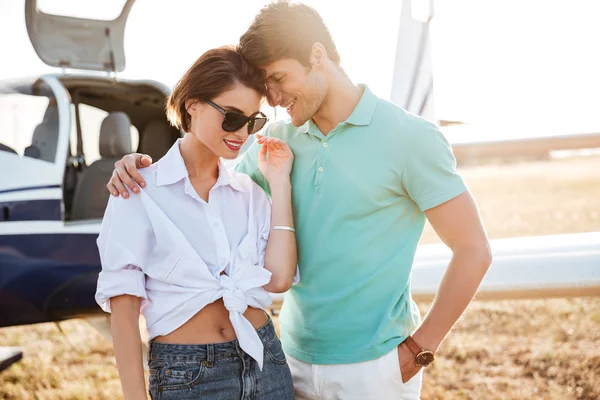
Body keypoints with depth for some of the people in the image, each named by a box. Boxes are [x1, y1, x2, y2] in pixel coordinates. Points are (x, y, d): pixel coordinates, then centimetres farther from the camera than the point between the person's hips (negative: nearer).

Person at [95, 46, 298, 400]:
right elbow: (123, 304, -6)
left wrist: (279, 184, -4)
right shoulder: (140, 192, -6)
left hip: (264, 361, 4)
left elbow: (279, 279, -7)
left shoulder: (249, 192, 6)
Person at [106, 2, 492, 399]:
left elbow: (473, 251, -9)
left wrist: (418, 350, -10)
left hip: (373, 367, -5)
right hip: (296, 361, 5)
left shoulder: (409, 137, -10)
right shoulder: (278, 140, 5)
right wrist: (145, 171, -6)